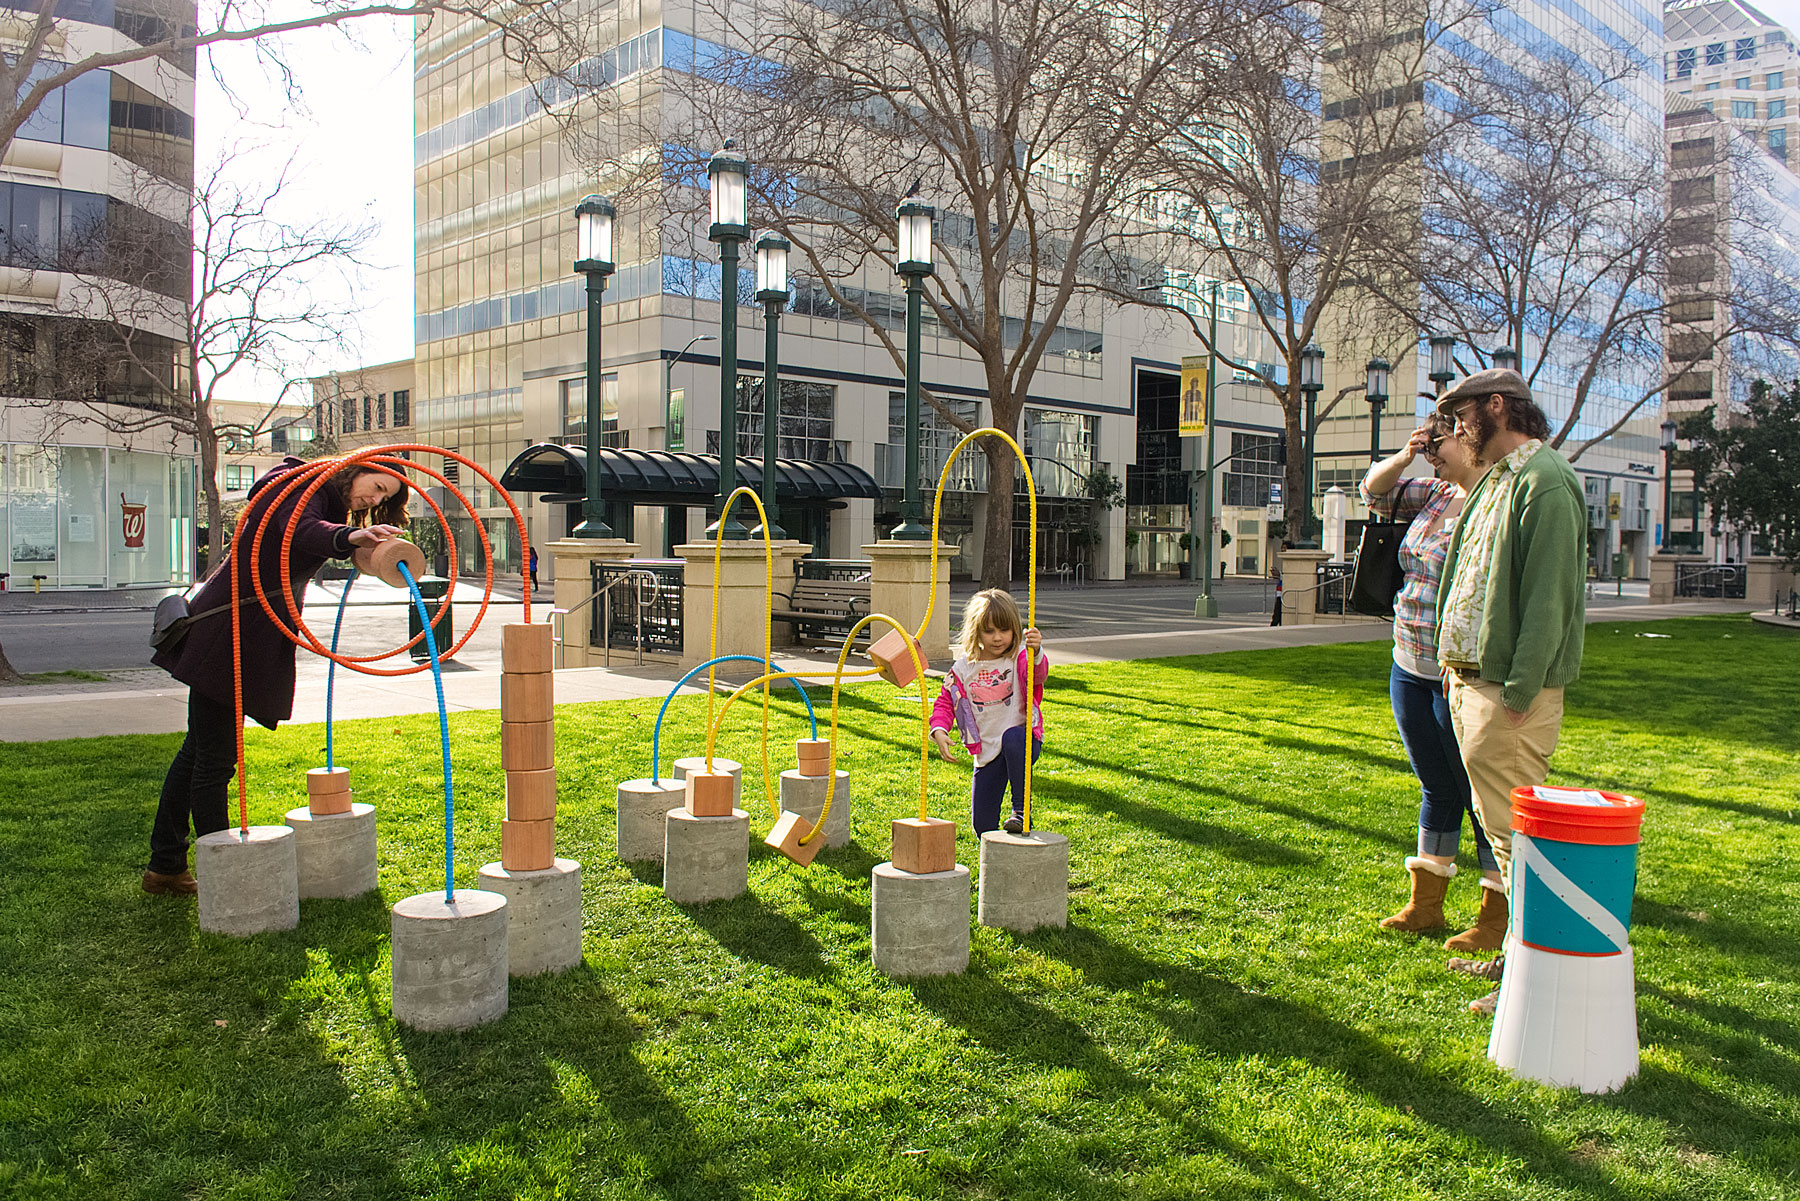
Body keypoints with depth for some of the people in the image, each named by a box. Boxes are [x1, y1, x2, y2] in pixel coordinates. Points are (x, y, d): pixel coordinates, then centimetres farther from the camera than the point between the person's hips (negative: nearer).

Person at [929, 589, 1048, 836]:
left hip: (1023, 740, -3)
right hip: (987, 751, 3)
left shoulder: (1018, 657, -9)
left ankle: (1021, 811, -26)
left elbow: (1037, 674, -31)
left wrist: (1035, 653, -53)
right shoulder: (963, 668, -1)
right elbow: (945, 702, 8)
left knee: (1012, 738, -40)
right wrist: (939, 731, -10)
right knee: (983, 827, 1)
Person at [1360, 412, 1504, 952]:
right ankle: (1425, 905, 28)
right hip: (1411, 669, 8)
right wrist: (1404, 455, 3)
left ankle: (1496, 919, 15)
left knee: (1482, 795, 3)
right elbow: (1374, 491, 22)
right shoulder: (1437, 494, 10)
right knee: (1436, 790, 17)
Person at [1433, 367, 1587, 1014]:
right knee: (1499, 827, 17)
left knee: (1518, 834, -4)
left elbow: (1548, 596, -20)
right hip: (1470, 677, 10)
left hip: (1510, 691, -10)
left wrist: (1519, 692, -22)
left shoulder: (1545, 480, -14)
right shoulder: (1495, 480, 17)